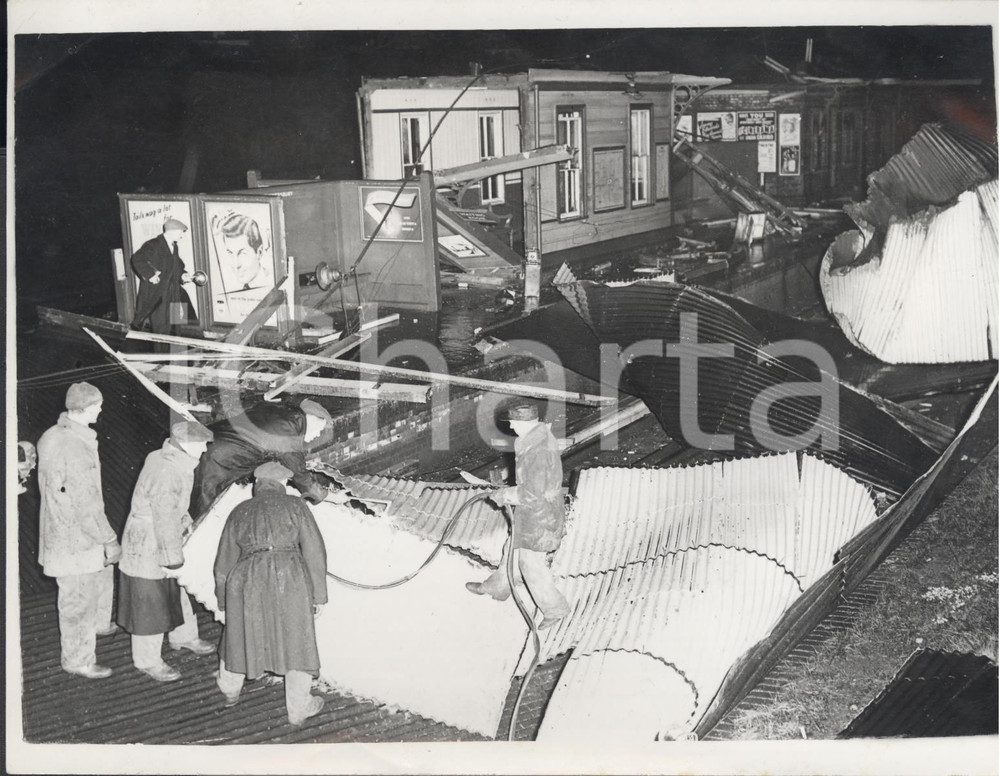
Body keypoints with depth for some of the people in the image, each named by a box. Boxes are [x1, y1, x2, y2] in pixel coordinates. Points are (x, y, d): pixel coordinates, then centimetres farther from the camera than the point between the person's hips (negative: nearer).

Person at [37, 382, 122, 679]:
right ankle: (78, 660, 25)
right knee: (79, 598, 8)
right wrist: (110, 541, -15)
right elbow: (87, 506, -27)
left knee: (102, 574, 30)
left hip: (59, 528, 10)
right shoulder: (76, 450, -31)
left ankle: (98, 624, 53)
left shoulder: (52, 436, -1)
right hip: (75, 540, -10)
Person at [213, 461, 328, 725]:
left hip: (247, 581, 3)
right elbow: (314, 551, 2)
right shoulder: (295, 506, 8)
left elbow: (224, 563, 21)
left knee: (240, 635, 24)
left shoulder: (239, 513, 16)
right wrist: (319, 594, 7)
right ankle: (298, 708, 20)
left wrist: (223, 603, 31)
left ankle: (229, 690, 45)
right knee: (296, 641, 11)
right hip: (288, 579, -3)